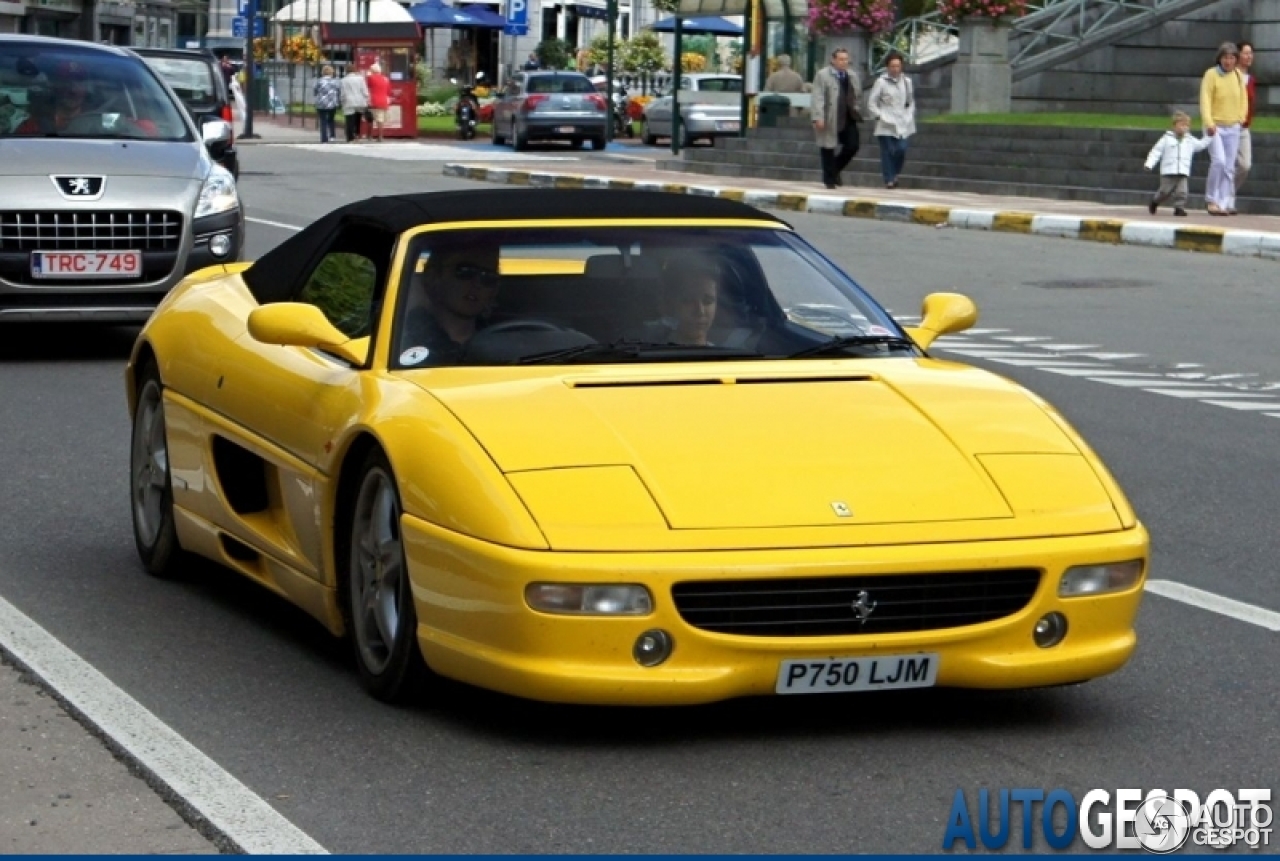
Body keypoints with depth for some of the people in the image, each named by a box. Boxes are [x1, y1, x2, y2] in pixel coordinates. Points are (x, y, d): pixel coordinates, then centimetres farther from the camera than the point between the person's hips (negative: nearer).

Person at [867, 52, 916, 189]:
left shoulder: (906, 82, 9)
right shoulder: (881, 82, -3)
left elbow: (911, 102, 20)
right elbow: (871, 103, -1)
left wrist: (909, 117, 8)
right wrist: (879, 116, -10)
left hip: (901, 125, 3)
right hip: (886, 125, -3)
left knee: (901, 150, -7)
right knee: (888, 151, -5)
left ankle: (894, 175, 15)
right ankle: (889, 179, 3)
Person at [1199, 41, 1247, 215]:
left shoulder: (1238, 76, 7)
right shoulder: (1211, 74, -9)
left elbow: (1243, 98, 18)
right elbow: (1205, 100, -15)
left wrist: (1240, 118, 5)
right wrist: (1209, 123, -24)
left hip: (1233, 128, 5)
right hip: (1215, 127, -5)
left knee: (1229, 167, 3)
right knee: (1219, 161, -18)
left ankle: (1226, 203, 8)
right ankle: (1211, 200, -6)